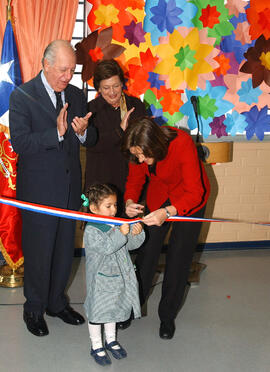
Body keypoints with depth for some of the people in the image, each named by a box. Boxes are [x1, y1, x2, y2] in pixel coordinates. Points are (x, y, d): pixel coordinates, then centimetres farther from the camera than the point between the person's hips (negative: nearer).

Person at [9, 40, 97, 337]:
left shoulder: (76, 95, 6)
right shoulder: (22, 96, -11)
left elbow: (91, 139, 8)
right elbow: (19, 143, -19)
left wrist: (83, 132, -15)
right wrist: (56, 133, -30)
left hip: (70, 189, 5)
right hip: (38, 190, -5)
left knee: (65, 249, 16)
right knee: (38, 251, 6)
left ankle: (56, 301, 35)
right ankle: (34, 309, 27)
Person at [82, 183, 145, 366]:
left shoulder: (118, 224, 1)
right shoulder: (91, 231, -19)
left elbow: (131, 244, 3)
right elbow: (106, 247, -31)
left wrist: (137, 234, -17)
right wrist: (121, 234, -39)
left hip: (118, 277, 6)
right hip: (100, 279, -6)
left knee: (113, 309, 22)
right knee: (97, 312, 8)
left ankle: (111, 340, 41)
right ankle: (96, 346, 25)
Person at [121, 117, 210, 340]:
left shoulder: (182, 143, -37)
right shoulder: (139, 150, -23)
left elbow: (194, 192, -35)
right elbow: (135, 180, -7)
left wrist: (168, 212, -51)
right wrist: (130, 201, -29)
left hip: (189, 199, -3)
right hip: (158, 196, 4)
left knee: (178, 259, 0)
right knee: (146, 252, 1)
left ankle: (168, 317, 18)